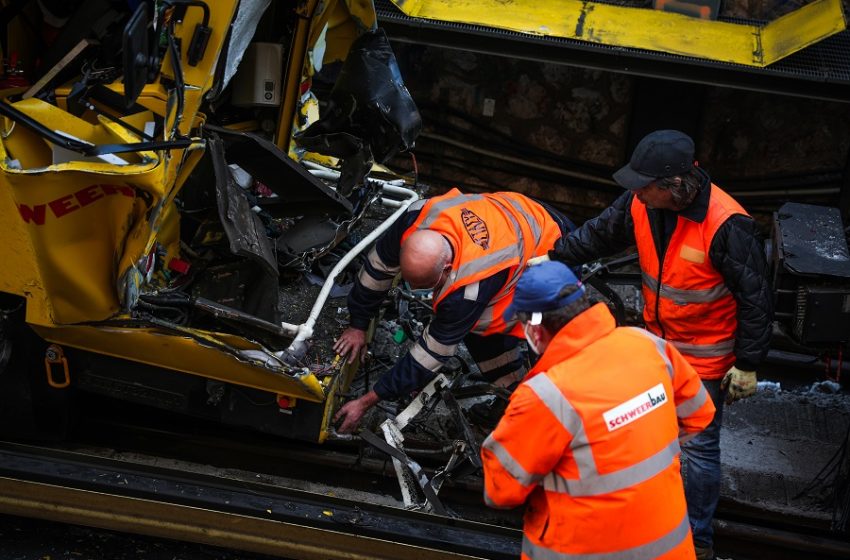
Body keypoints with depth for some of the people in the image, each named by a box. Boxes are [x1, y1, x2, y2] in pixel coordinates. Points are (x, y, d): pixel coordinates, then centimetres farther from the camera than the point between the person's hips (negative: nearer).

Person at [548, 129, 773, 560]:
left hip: (705, 357, -7)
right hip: (658, 343, 7)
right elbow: (599, 233, 7)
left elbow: (755, 298, -21)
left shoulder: (726, 225, -31)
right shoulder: (642, 202, -13)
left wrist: (748, 364, -15)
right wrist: (553, 258, -4)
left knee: (698, 447, 6)